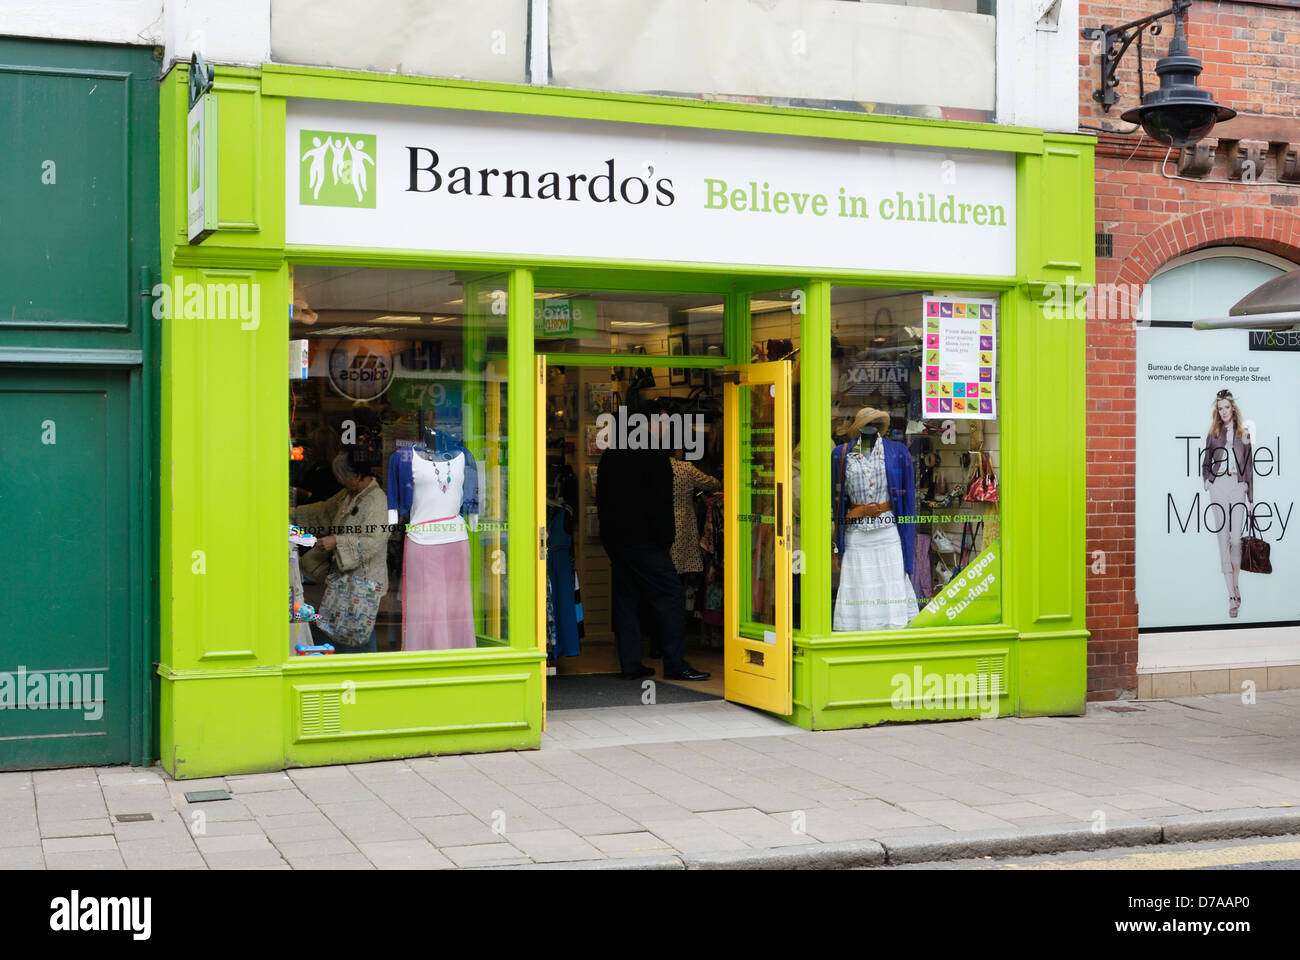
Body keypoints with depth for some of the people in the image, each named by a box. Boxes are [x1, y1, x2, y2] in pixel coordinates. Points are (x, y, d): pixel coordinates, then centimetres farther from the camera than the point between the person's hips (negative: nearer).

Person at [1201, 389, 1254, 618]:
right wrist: (1206, 485, -2)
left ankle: (1235, 585, 11)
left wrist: (1251, 498, 7)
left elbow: (1249, 468, 11)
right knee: (1223, 538, -6)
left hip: (1238, 487, 0)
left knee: (1236, 539, -5)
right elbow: (1205, 463, 15)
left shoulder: (1243, 435, 11)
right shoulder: (1213, 435, 11)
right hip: (1218, 486, 0)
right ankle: (1232, 595, -9)